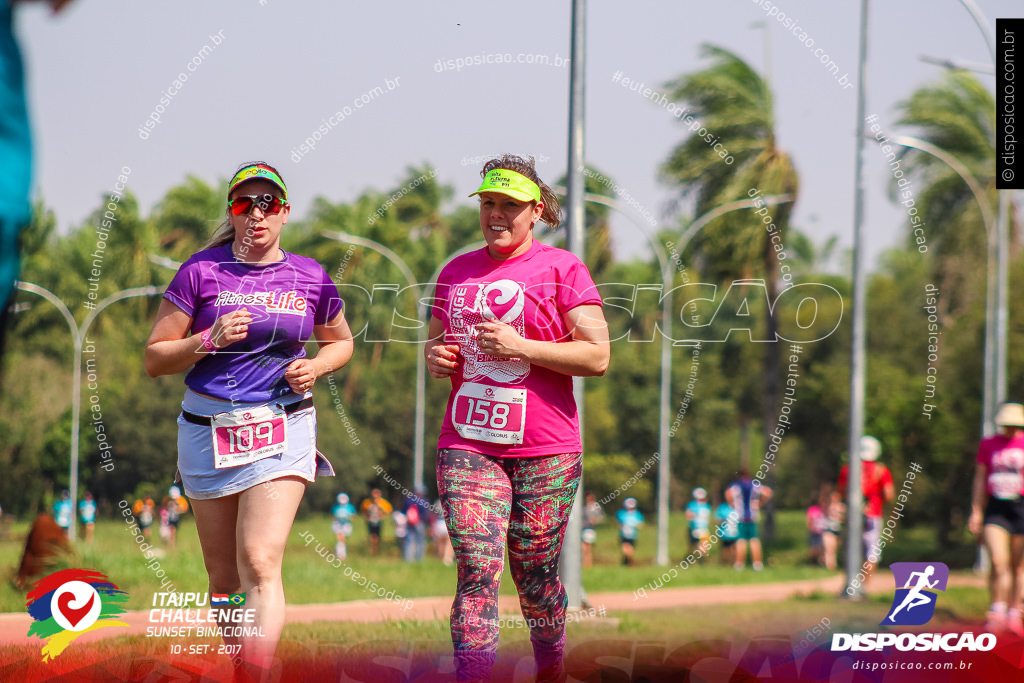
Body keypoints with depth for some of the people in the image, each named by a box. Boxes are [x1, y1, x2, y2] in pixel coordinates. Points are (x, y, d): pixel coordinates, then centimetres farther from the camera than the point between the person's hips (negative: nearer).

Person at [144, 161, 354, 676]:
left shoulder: (309, 278, 4)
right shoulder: (202, 271, -1)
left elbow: (340, 342, 22)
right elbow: (154, 359, 0)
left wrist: (315, 366, 1)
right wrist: (209, 340, -16)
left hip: (282, 428, -1)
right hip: (207, 431, 1)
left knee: (260, 566, -17)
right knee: (224, 579, 7)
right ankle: (241, 666, 27)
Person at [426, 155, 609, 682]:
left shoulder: (561, 268, 1)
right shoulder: (457, 272, 15)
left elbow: (597, 357, -5)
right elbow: (436, 342, 28)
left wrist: (520, 346, -14)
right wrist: (435, 358, 4)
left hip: (545, 449, -3)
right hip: (467, 443, 3)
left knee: (534, 575, 5)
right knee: (476, 569, -12)